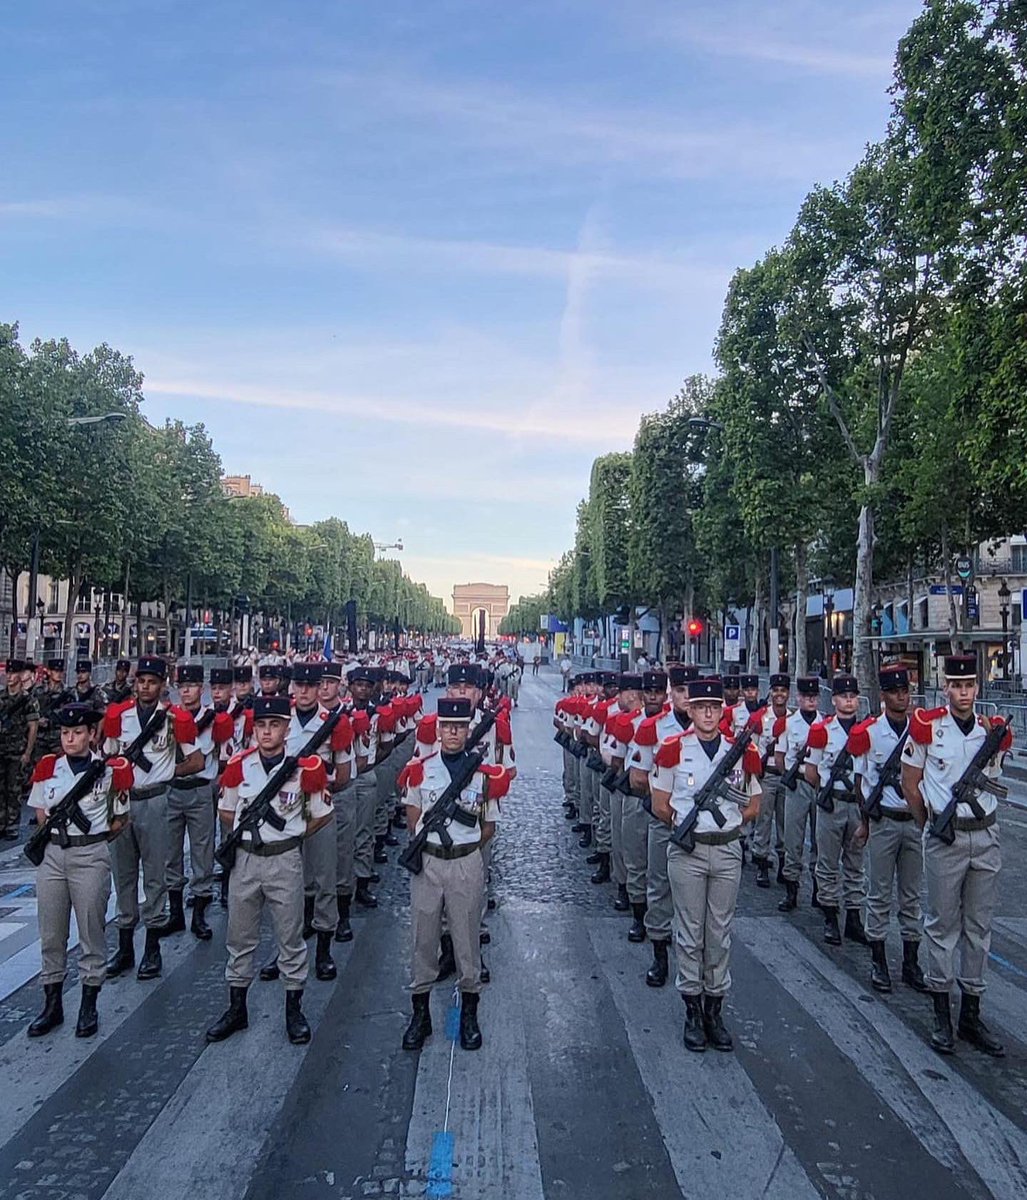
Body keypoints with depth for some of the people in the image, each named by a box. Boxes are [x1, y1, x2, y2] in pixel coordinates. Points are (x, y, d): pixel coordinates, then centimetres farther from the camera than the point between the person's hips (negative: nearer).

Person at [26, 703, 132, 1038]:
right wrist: (62, 835, 3)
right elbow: (41, 815, 13)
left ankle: (89, 1007, 16)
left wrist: (91, 840, 4)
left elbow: (119, 822, 4)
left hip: (91, 857, -3)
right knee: (51, 933, 10)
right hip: (52, 855, 3)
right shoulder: (46, 768, 4)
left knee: (91, 932, 4)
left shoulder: (111, 770, -5)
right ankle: (52, 1004, 24)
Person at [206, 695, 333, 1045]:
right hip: (244, 859, 3)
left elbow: (321, 814, 2)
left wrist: (292, 834, 4)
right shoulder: (239, 766, -3)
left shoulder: (306, 767, -10)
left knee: (290, 937, 8)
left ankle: (294, 1010, 22)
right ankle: (236, 1008, 29)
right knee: (240, 937, 13)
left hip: (285, 861, -2)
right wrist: (249, 832, 8)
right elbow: (226, 813, 12)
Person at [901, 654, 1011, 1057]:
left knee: (979, 926, 11)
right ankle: (941, 1014, 15)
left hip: (986, 835, 4)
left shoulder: (993, 731, 4)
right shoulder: (927, 726, -7)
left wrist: (977, 819, 11)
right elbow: (910, 784, 1)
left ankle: (971, 1014, 23)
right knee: (942, 924, 4)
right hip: (944, 838, -4)